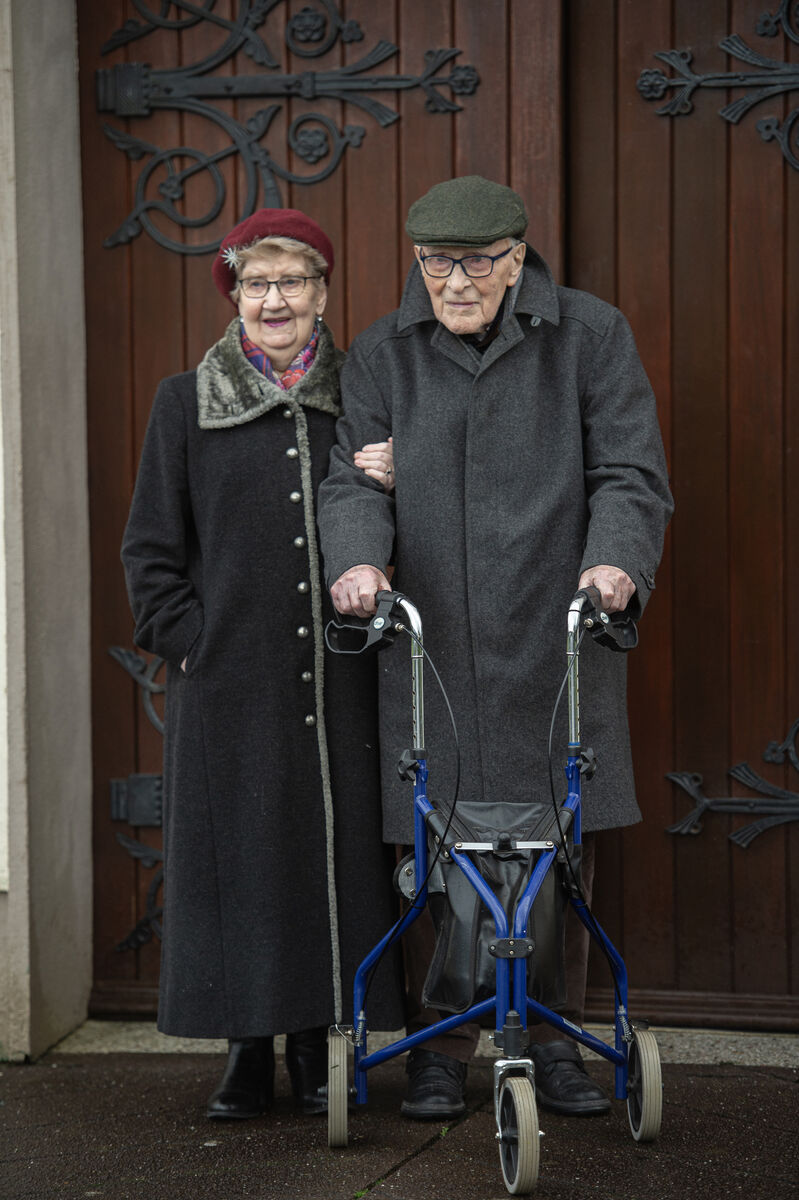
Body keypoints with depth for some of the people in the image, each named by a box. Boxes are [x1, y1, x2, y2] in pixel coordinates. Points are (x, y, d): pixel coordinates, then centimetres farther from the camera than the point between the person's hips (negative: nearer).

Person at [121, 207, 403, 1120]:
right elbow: (151, 547, 7)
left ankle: (315, 1049, 15)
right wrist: (186, 641, -3)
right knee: (237, 855, 1)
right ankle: (248, 1052, 12)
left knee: (334, 849, 3)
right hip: (227, 681, -1)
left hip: (335, 677, 1)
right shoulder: (185, 403, 6)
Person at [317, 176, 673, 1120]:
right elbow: (354, 477, 0)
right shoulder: (382, 356, 6)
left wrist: (615, 559, -22)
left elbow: (631, 474, -3)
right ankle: (437, 1046, 15)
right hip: (430, 643, 1)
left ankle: (555, 1039, 20)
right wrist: (357, 558, -21)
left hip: (557, 638, 0)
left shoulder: (591, 337, 2)